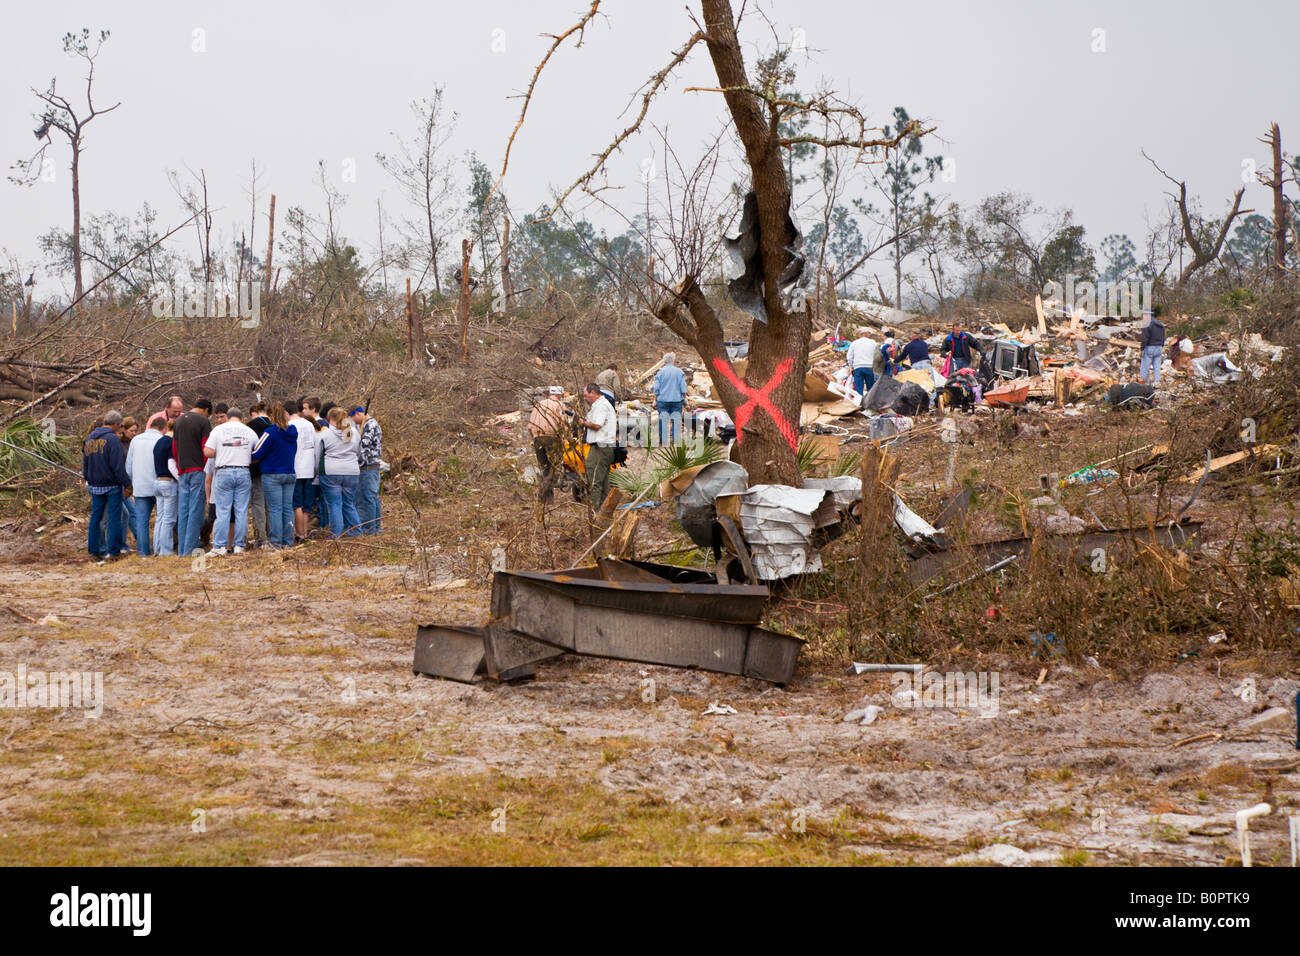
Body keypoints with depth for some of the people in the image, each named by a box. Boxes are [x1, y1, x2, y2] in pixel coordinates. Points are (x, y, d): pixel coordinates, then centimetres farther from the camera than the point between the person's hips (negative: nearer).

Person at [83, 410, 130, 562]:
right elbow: (118, 466, -17)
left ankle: (93, 549, 11)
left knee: (96, 517, 11)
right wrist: (127, 482, -10)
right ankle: (114, 550, 1)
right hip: (112, 485, -7)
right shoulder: (113, 439, -14)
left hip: (95, 485, 7)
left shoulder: (89, 439, 11)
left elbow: (85, 465, 17)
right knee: (114, 517, -1)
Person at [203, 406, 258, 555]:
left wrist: (220, 454, 13)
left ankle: (219, 546, -4)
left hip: (223, 473, -2)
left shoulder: (218, 430, 2)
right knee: (241, 511, 5)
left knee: (222, 512, -1)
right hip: (243, 473, 2)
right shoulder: (250, 432, 9)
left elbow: (207, 452, -5)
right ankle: (239, 545, 5)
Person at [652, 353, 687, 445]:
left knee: (663, 420, 2)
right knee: (676, 420, 3)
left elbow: (656, 389, 2)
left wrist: (655, 400, 8)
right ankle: (676, 440, 0)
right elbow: (683, 388, 1)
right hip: (676, 400, 0)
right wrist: (685, 399, 8)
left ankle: (663, 440, 0)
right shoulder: (679, 372, 0)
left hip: (663, 399, 0)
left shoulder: (660, 373, 1)